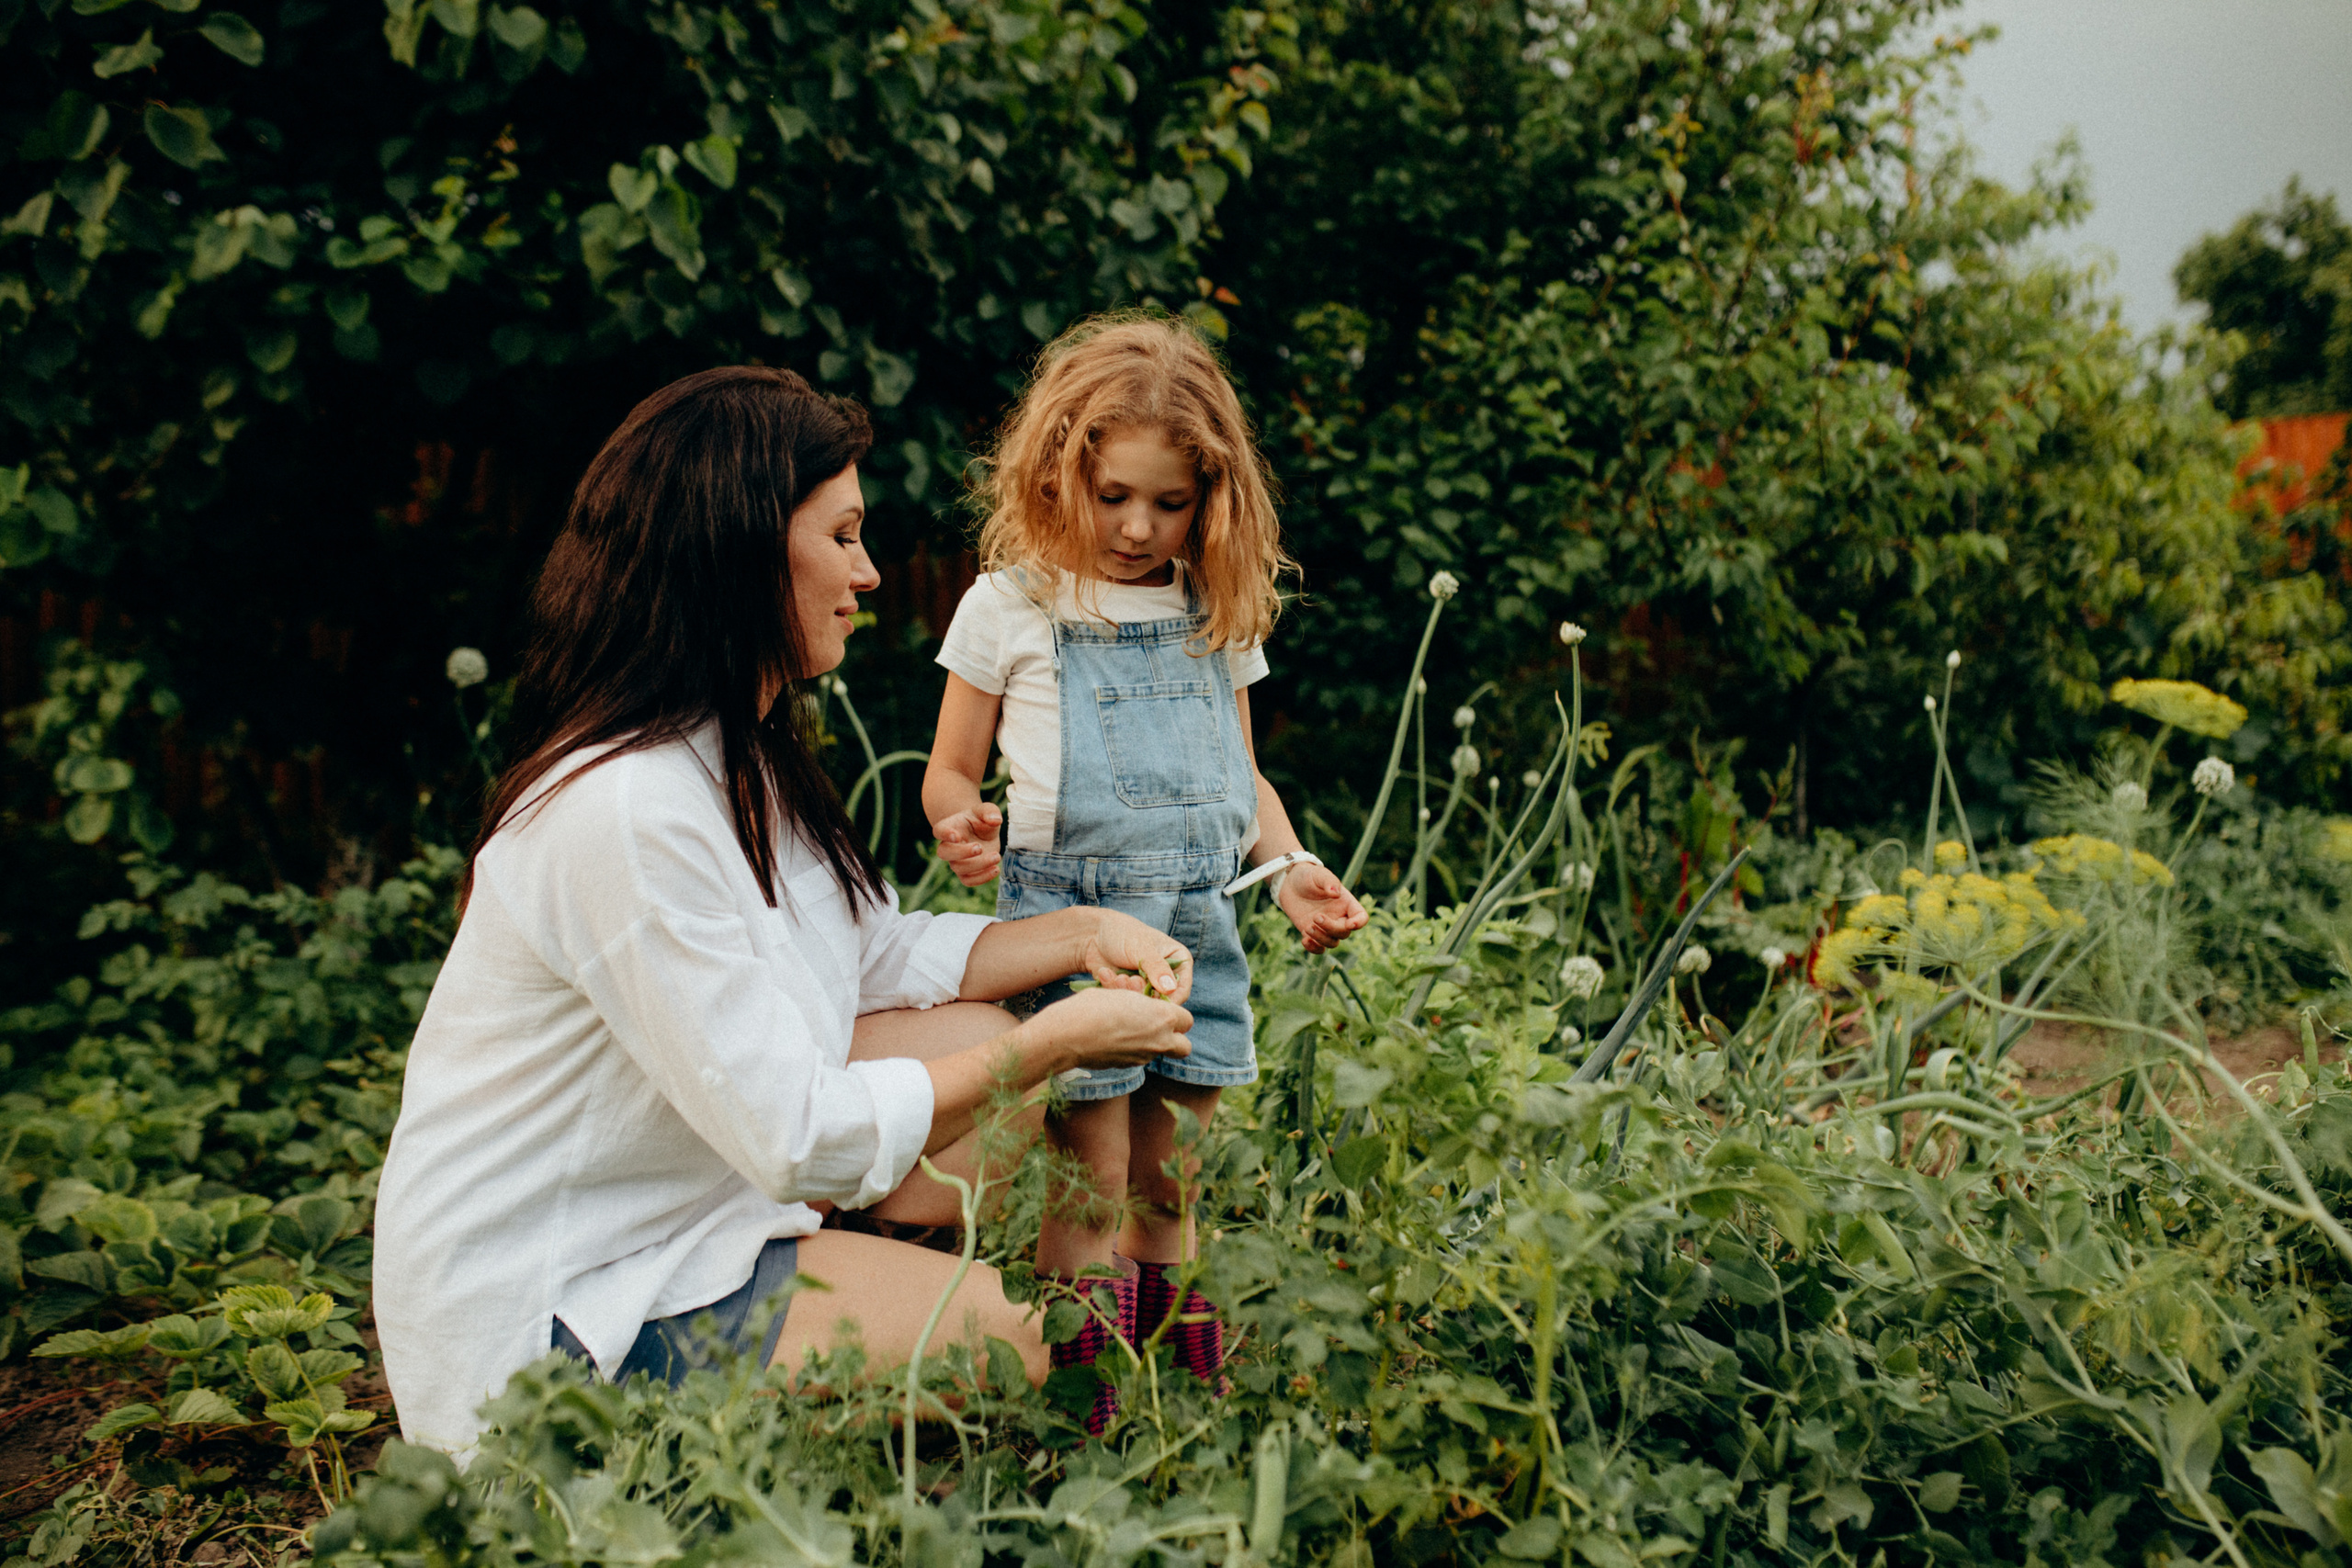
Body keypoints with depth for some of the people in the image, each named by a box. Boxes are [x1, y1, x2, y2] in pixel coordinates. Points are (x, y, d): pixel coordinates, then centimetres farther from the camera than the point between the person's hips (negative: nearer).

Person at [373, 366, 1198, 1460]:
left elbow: (883, 955, 14)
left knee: (971, 1036, 5)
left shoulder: (740, 759, 4)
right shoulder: (628, 815, -29)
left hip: (661, 1218, 10)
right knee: (1001, 1331, -14)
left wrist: (1080, 936, -1)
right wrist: (1052, 1045, -19)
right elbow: (804, 1143, -29)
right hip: (541, 1318, -10)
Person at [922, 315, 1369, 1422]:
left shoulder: (1218, 615, 11)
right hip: (1067, 913, -4)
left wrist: (1291, 866, 4)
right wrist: (962, 827, -17)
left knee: (1172, 1194, 11)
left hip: (1200, 919, 4)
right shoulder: (1009, 607, 0)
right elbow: (951, 771, 5)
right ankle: (1085, 1412, 6)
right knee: (1088, 1196, -3)